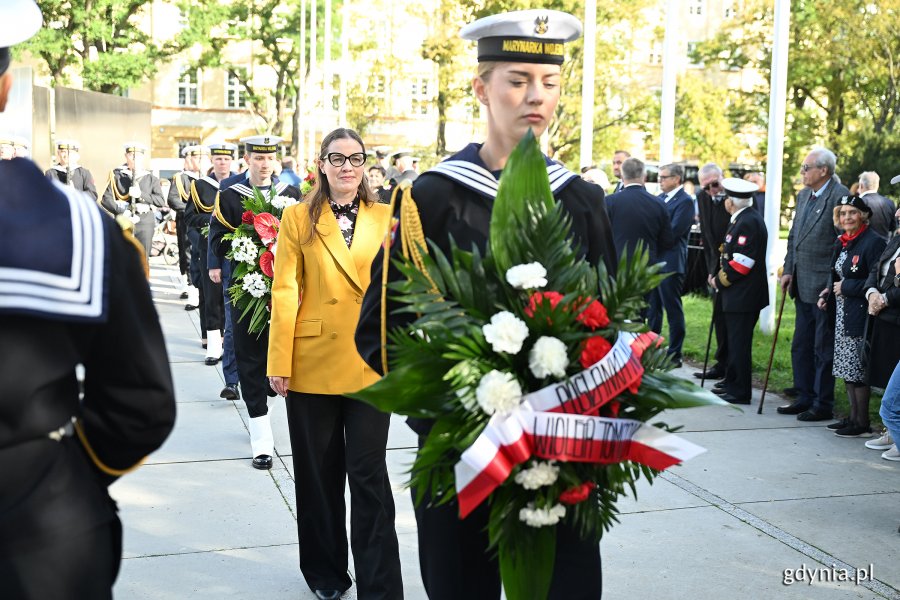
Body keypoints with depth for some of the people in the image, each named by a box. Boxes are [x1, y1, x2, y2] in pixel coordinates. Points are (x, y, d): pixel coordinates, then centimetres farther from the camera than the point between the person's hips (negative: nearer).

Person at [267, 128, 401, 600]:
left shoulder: (385, 218, 6)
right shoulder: (298, 218, 3)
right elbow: (285, 291, -2)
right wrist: (280, 362, -8)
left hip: (370, 364, 0)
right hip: (312, 362, 0)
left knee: (369, 474, 1)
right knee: (319, 472, 12)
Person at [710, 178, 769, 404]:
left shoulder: (747, 222, -18)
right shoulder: (745, 219, 13)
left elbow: (741, 263, -21)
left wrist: (720, 281, -10)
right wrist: (719, 277, 10)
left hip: (743, 294, -10)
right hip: (740, 294, 10)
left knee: (740, 342, -4)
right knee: (736, 340, 18)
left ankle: (740, 392, 2)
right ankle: (732, 382, 29)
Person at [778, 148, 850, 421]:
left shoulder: (840, 196, -15)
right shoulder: (803, 195, 13)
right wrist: (789, 270, 10)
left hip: (825, 285, -9)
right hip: (803, 285, 9)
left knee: (823, 348, 1)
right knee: (801, 346, 15)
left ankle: (823, 405, 11)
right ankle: (805, 398, 26)